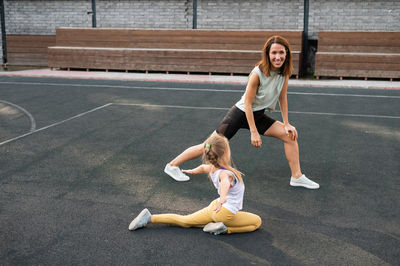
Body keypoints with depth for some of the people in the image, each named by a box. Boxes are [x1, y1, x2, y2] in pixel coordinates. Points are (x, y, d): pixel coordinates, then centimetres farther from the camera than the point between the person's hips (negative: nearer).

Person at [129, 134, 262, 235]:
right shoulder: (226, 173, -27)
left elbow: (203, 167, 22)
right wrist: (223, 198, -71)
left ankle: (150, 218, 5)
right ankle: (224, 229, -9)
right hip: (227, 213, -8)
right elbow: (225, 181, -52)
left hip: (215, 208, 8)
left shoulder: (212, 168, -1)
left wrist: (192, 171, 44)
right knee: (257, 221, 5)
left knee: (185, 221, 17)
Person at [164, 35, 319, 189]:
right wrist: (254, 132, -21)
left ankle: (297, 177, 11)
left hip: (258, 116, 7)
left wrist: (287, 124, 4)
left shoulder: (284, 73, -7)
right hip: (241, 113, -7)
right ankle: (173, 165, 8)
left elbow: (282, 97, 6)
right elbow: (247, 103, -21)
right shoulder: (258, 73, -26)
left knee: (290, 135, -1)